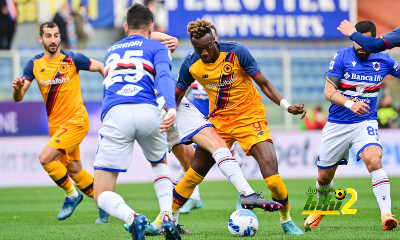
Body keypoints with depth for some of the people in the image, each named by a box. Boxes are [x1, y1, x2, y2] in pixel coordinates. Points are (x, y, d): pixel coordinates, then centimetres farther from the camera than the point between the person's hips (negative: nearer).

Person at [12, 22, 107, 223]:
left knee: (45, 157, -20)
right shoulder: (34, 65, 1)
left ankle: (71, 194, 1)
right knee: (74, 170, 11)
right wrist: (18, 88, -25)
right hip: (55, 124, 6)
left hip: (75, 121, -6)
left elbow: (101, 67, 4)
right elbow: (18, 98, -3)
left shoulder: (72, 59, -10)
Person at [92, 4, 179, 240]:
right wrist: (172, 109, -19)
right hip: (148, 112, 0)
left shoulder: (111, 50, 32)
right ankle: (168, 218, 11)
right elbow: (164, 76, -3)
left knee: (102, 194, 5)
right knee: (160, 163, 33)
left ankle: (132, 218, -29)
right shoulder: (157, 47, 19)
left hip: (114, 114, 1)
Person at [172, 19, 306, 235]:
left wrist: (286, 106, -21)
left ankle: (286, 220, 2)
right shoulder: (191, 65, -6)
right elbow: (175, 96, 6)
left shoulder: (236, 52, -16)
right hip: (218, 120, 3)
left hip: (249, 117, -3)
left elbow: (263, 83, -10)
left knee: (269, 167, -19)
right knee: (197, 170, 3)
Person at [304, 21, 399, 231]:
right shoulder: (342, 57, -8)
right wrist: (349, 103, -30)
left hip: (365, 123, 0)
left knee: (374, 160, -29)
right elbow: (328, 91, -14)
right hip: (337, 124, 0)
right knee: (324, 177, 10)